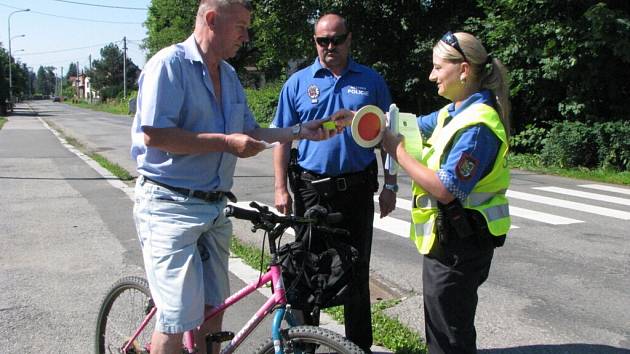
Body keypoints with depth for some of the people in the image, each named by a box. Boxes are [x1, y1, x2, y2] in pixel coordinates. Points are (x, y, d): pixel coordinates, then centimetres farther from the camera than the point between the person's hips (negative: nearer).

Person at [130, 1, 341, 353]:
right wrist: (226, 143, -19)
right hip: (171, 206, -8)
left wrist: (299, 131, 7)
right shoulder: (170, 63, -12)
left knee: (212, 309, 16)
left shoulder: (230, 75, 14)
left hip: (215, 207, 8)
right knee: (177, 321, -5)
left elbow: (250, 133, 18)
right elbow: (154, 134, -22)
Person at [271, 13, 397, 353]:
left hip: (358, 188, 1)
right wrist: (281, 188, -4)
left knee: (357, 271, 10)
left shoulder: (371, 81, 6)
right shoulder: (298, 83, 4)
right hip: (311, 188, 0)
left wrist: (390, 186, 2)